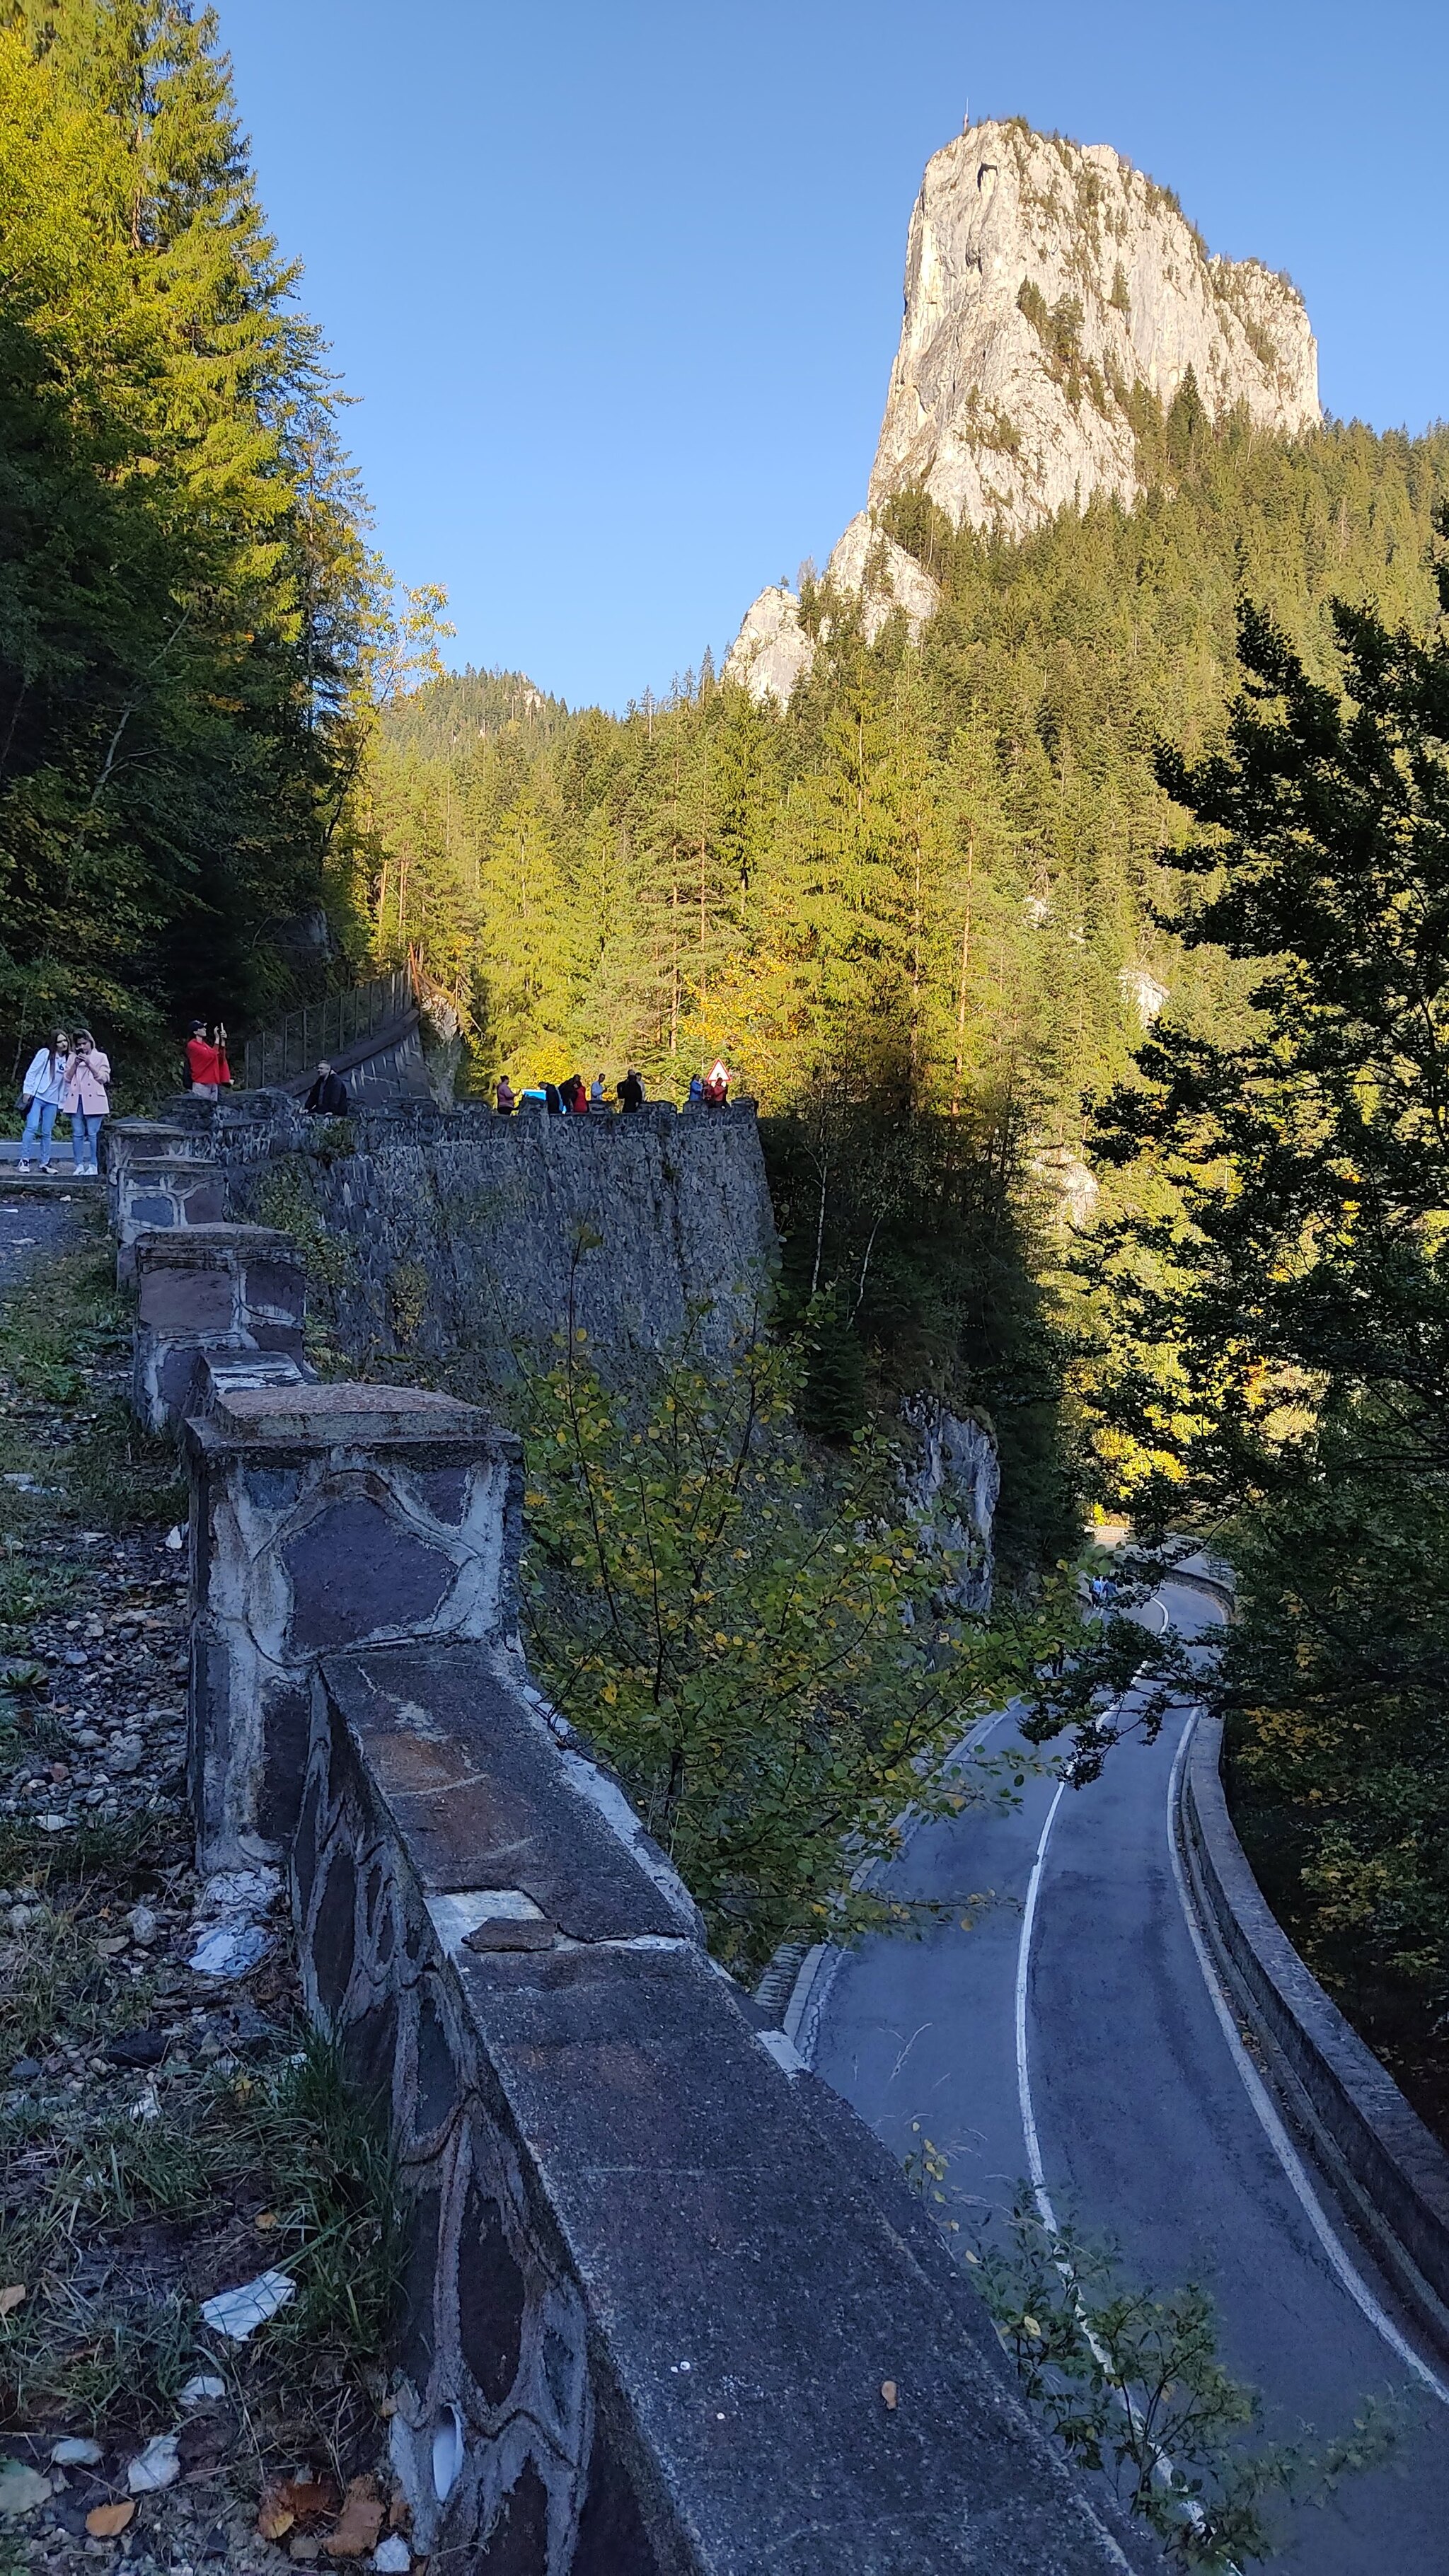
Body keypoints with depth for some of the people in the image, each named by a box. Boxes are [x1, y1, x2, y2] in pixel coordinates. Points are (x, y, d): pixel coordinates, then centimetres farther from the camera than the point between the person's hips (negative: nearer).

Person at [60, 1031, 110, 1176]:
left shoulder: (100, 1057, 8)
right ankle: (79, 1165, 3)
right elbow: (68, 1078, 9)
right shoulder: (72, 1057, 16)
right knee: (77, 1134, 0)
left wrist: (89, 1064, -9)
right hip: (75, 1099, 3)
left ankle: (93, 1165, -2)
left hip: (93, 1099, -3)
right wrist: (75, 1064, -5)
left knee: (93, 1134, -6)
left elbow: (104, 1078, -1)